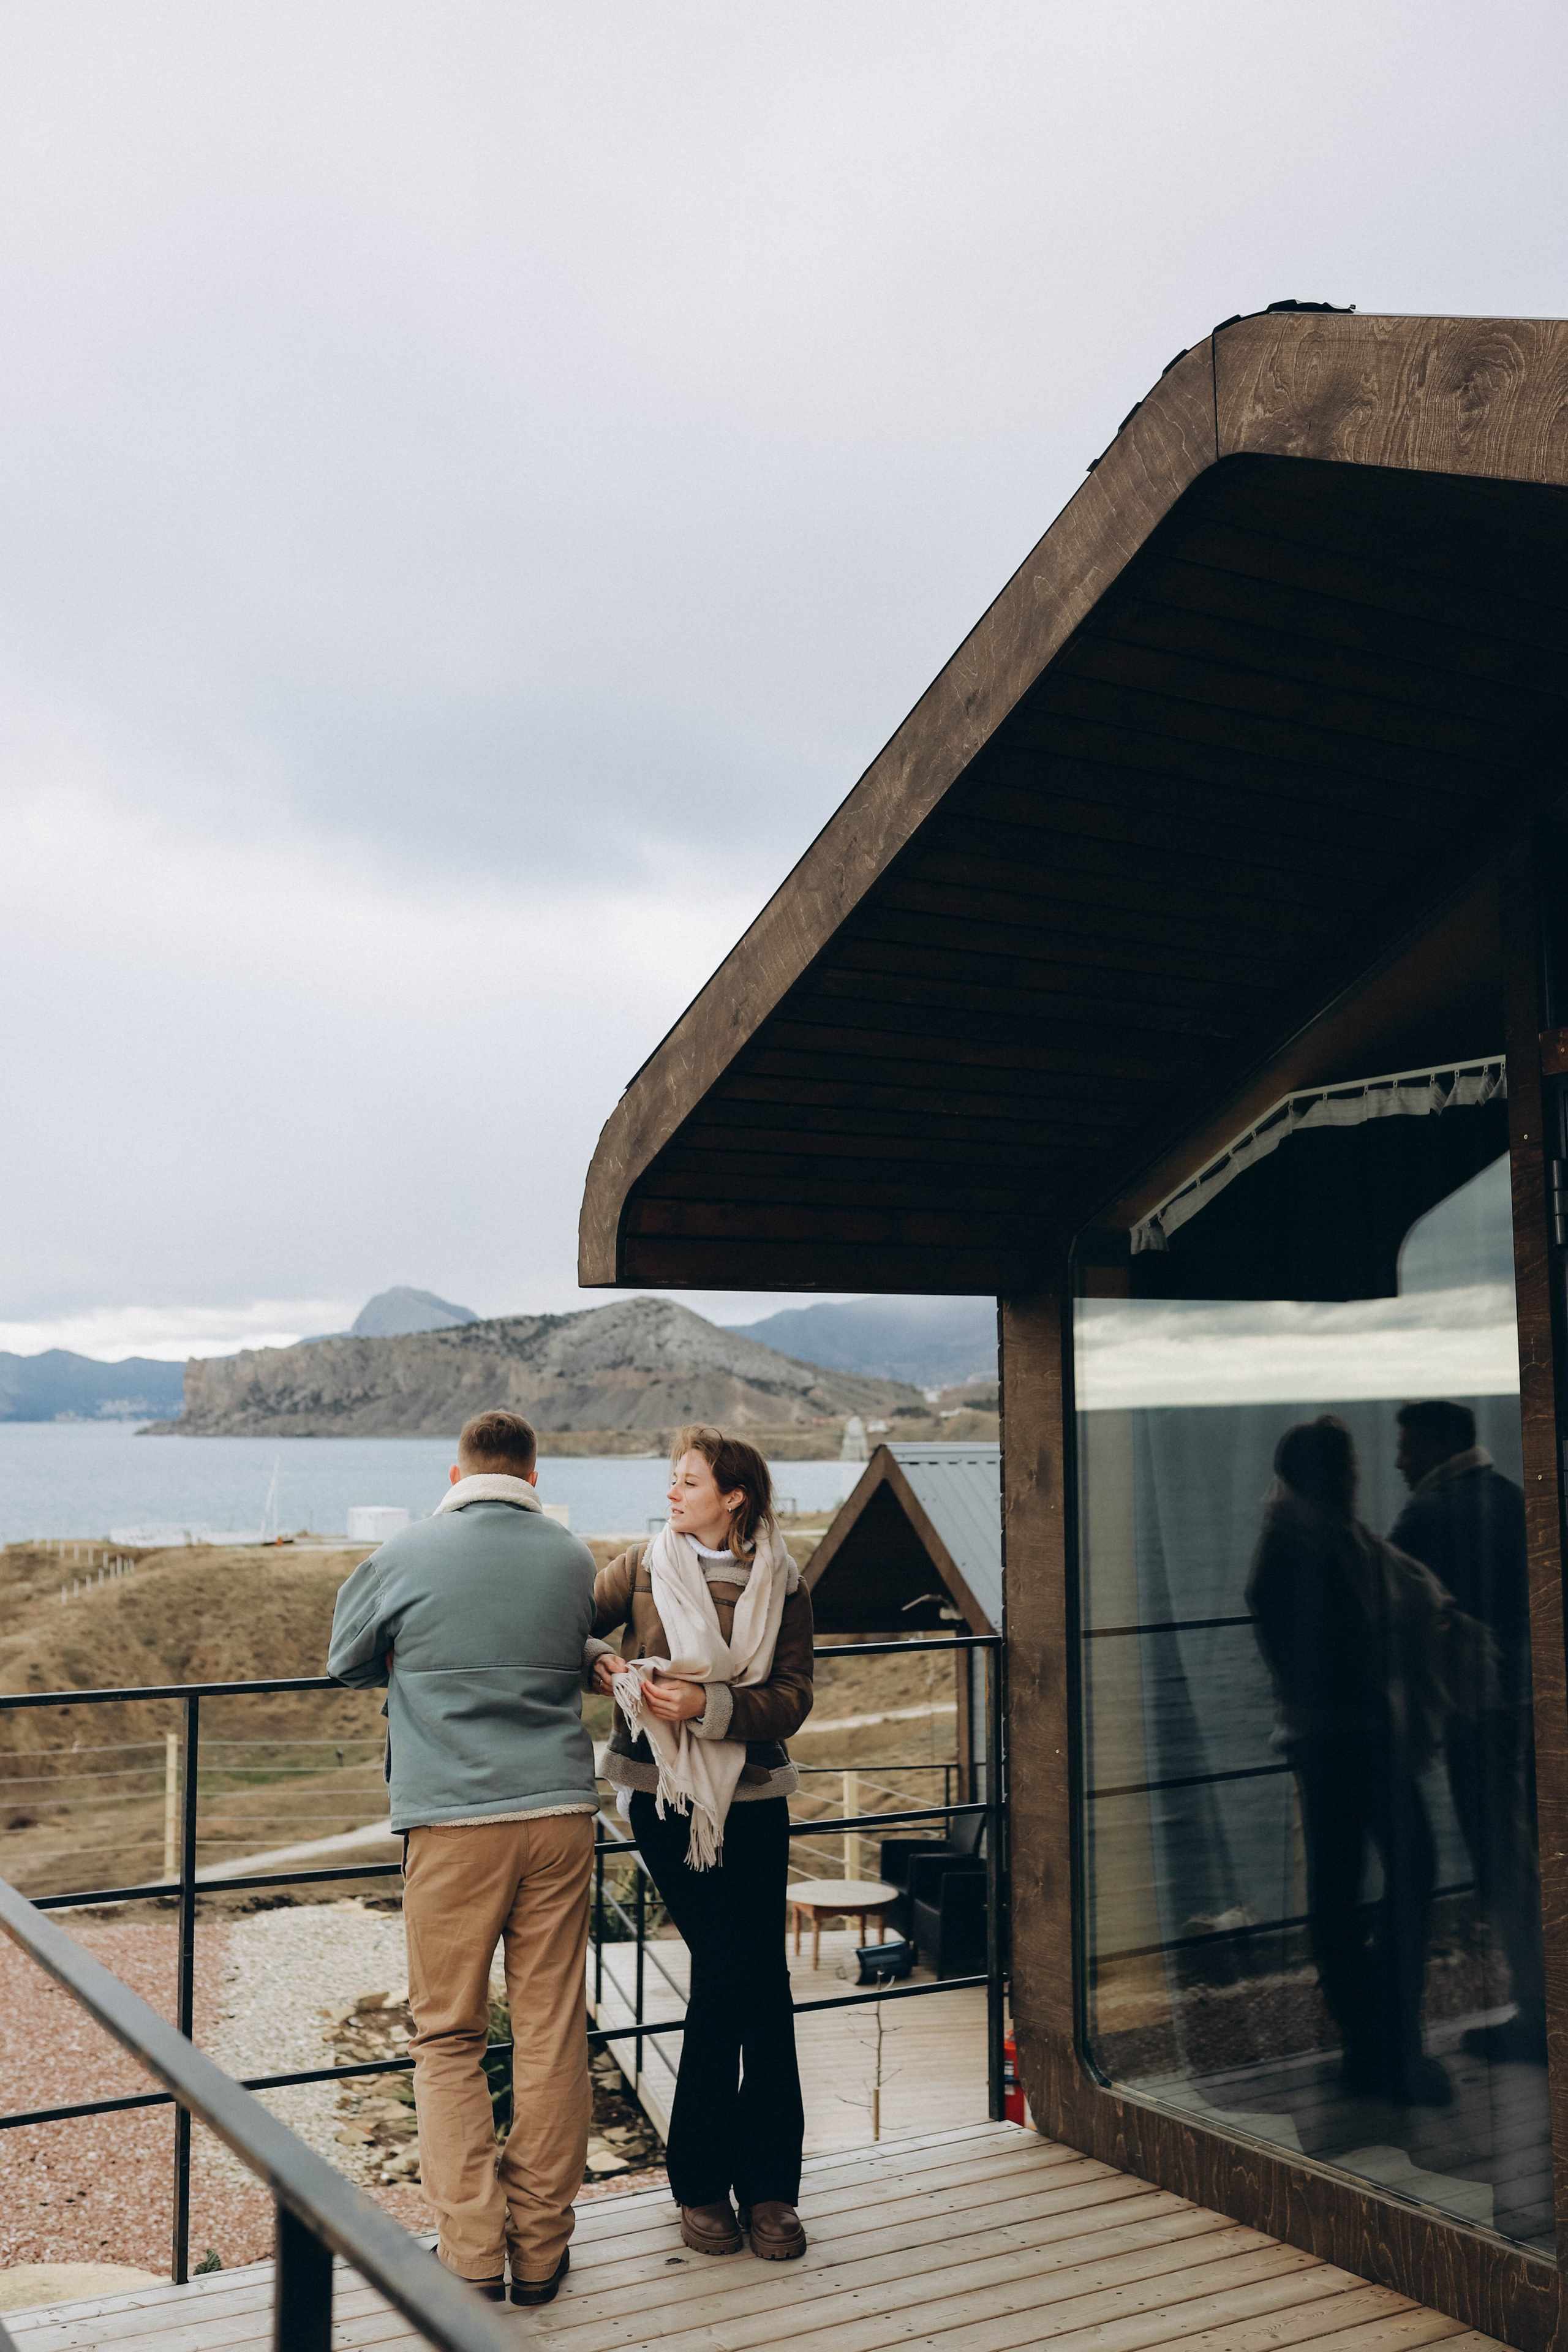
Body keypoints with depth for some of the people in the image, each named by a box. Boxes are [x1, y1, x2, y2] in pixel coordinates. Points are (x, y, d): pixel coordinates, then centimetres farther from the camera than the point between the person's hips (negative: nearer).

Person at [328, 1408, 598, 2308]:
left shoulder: (407, 1556, -3)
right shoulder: (573, 1557, 4)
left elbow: (348, 1662, 12)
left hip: (452, 1821, -2)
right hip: (560, 1811, 2)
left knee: (450, 2040, 9)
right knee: (554, 2034, 9)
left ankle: (474, 2253, 9)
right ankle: (541, 2250, 17)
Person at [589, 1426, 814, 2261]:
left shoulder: (782, 1589, 3)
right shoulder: (643, 1567, 3)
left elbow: (791, 1701, -4)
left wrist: (710, 1706, -19)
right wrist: (607, 1665, -9)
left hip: (751, 1799, 2)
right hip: (664, 1793, -2)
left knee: (760, 1980, -1)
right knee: (730, 1971, -9)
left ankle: (767, 2188, 13)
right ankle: (702, 2183, 8)